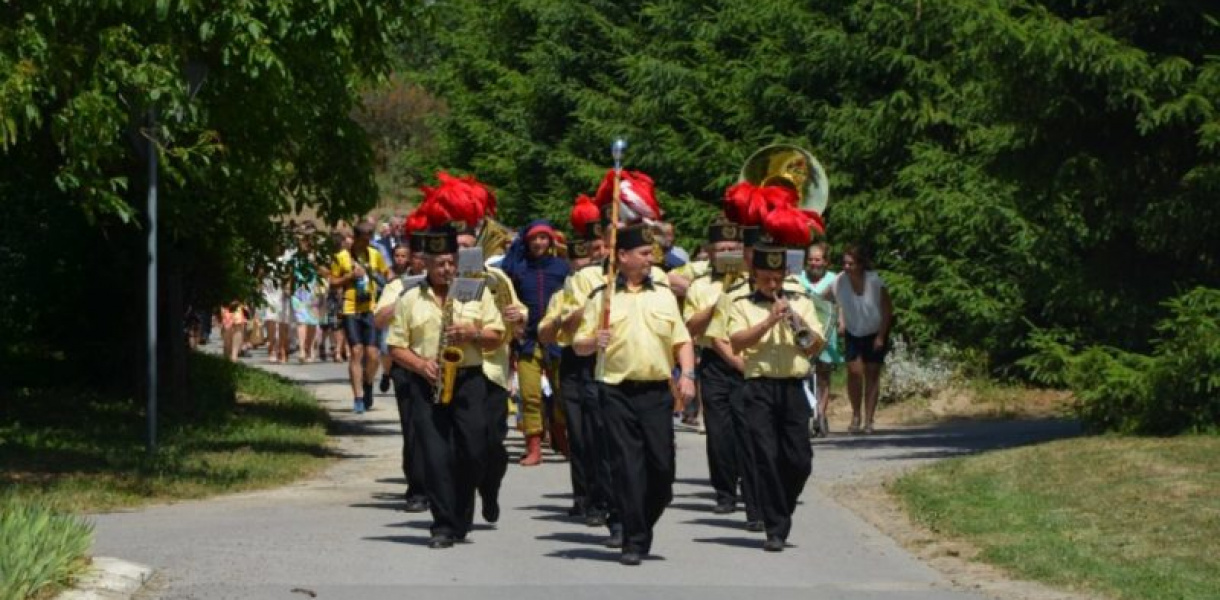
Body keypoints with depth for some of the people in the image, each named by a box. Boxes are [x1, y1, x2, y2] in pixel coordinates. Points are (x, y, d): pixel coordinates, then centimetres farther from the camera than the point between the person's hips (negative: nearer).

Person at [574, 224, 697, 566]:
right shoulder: (603, 298, 4)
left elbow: (682, 341, 11)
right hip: (618, 393, -2)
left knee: (662, 465, -1)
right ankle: (634, 541, 0)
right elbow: (579, 347, 5)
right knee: (627, 467, -4)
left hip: (657, 392, 2)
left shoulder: (664, 295, 11)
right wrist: (593, 342, -17)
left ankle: (645, 524, 21)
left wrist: (688, 375, -3)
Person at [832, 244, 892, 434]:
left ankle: (869, 420, 3)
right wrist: (841, 323, -12)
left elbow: (888, 309, -13)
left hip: (875, 333, -2)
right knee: (854, 371, -8)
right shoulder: (839, 281, -18)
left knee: (872, 374, -1)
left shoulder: (874, 281, -24)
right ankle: (855, 416, 7)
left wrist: (881, 336, -13)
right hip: (852, 333, 2)